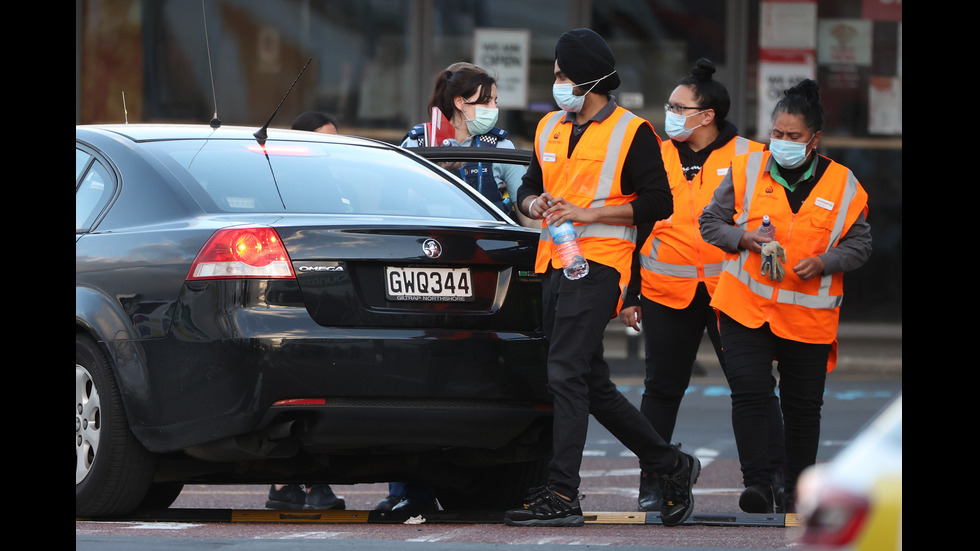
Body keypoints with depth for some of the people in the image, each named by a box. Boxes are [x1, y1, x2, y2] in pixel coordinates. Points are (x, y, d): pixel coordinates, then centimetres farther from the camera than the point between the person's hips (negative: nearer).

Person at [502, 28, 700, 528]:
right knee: (593, 384, 10)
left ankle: (562, 495, -18)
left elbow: (657, 203, -7)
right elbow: (528, 189, 24)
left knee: (566, 373, -17)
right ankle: (670, 465, 23)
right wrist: (536, 204, 0)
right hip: (555, 264, 8)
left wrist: (589, 212, -14)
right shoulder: (549, 128, 17)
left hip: (598, 265, -8)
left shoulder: (632, 132, -3)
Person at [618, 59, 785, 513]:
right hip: (668, 293, 2)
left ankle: (776, 475, 6)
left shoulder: (750, 157, -1)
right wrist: (629, 294, 9)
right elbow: (634, 225, 11)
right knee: (662, 389, 6)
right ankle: (652, 485, 12)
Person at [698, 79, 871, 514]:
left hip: (809, 313, 1)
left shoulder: (842, 185, 0)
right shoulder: (746, 171, 1)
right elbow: (710, 222, 8)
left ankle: (797, 487, 24)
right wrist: (743, 238, -12)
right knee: (750, 391, -15)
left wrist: (824, 262, -13)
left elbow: (860, 244, 6)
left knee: (803, 404, 9)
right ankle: (758, 482, -14)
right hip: (746, 307, -1)